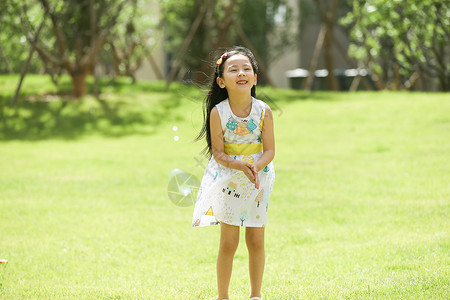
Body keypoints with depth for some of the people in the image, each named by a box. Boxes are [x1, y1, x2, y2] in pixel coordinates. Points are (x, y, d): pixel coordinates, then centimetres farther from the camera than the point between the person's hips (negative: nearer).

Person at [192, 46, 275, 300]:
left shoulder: (263, 111, -9)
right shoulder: (218, 113, -13)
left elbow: (269, 150, -6)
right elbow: (218, 153, -11)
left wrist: (255, 167, -26)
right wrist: (241, 166, -28)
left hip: (258, 182, 1)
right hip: (228, 182, -1)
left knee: (256, 242, 7)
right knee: (228, 243, 2)